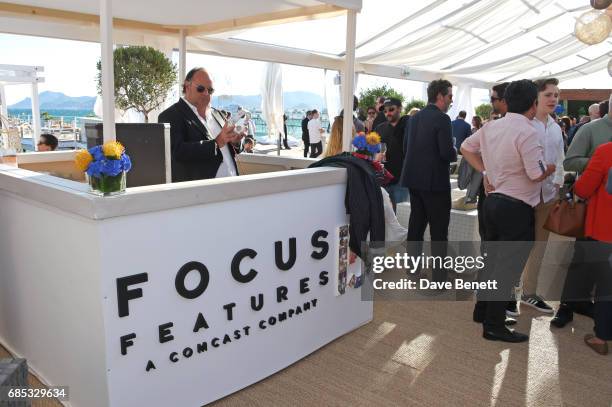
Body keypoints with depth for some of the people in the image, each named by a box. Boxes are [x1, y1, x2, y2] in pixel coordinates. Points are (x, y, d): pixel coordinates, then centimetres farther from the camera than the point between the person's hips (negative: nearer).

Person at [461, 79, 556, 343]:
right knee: (508, 267, 1)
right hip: (517, 207, -8)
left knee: (491, 259, 20)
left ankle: (482, 311, 32)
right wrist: (552, 167, 1)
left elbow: (466, 147, 17)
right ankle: (494, 326, 8)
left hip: (493, 200, 8)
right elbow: (537, 174, -20)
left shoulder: (491, 126, 5)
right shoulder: (527, 132, -18)